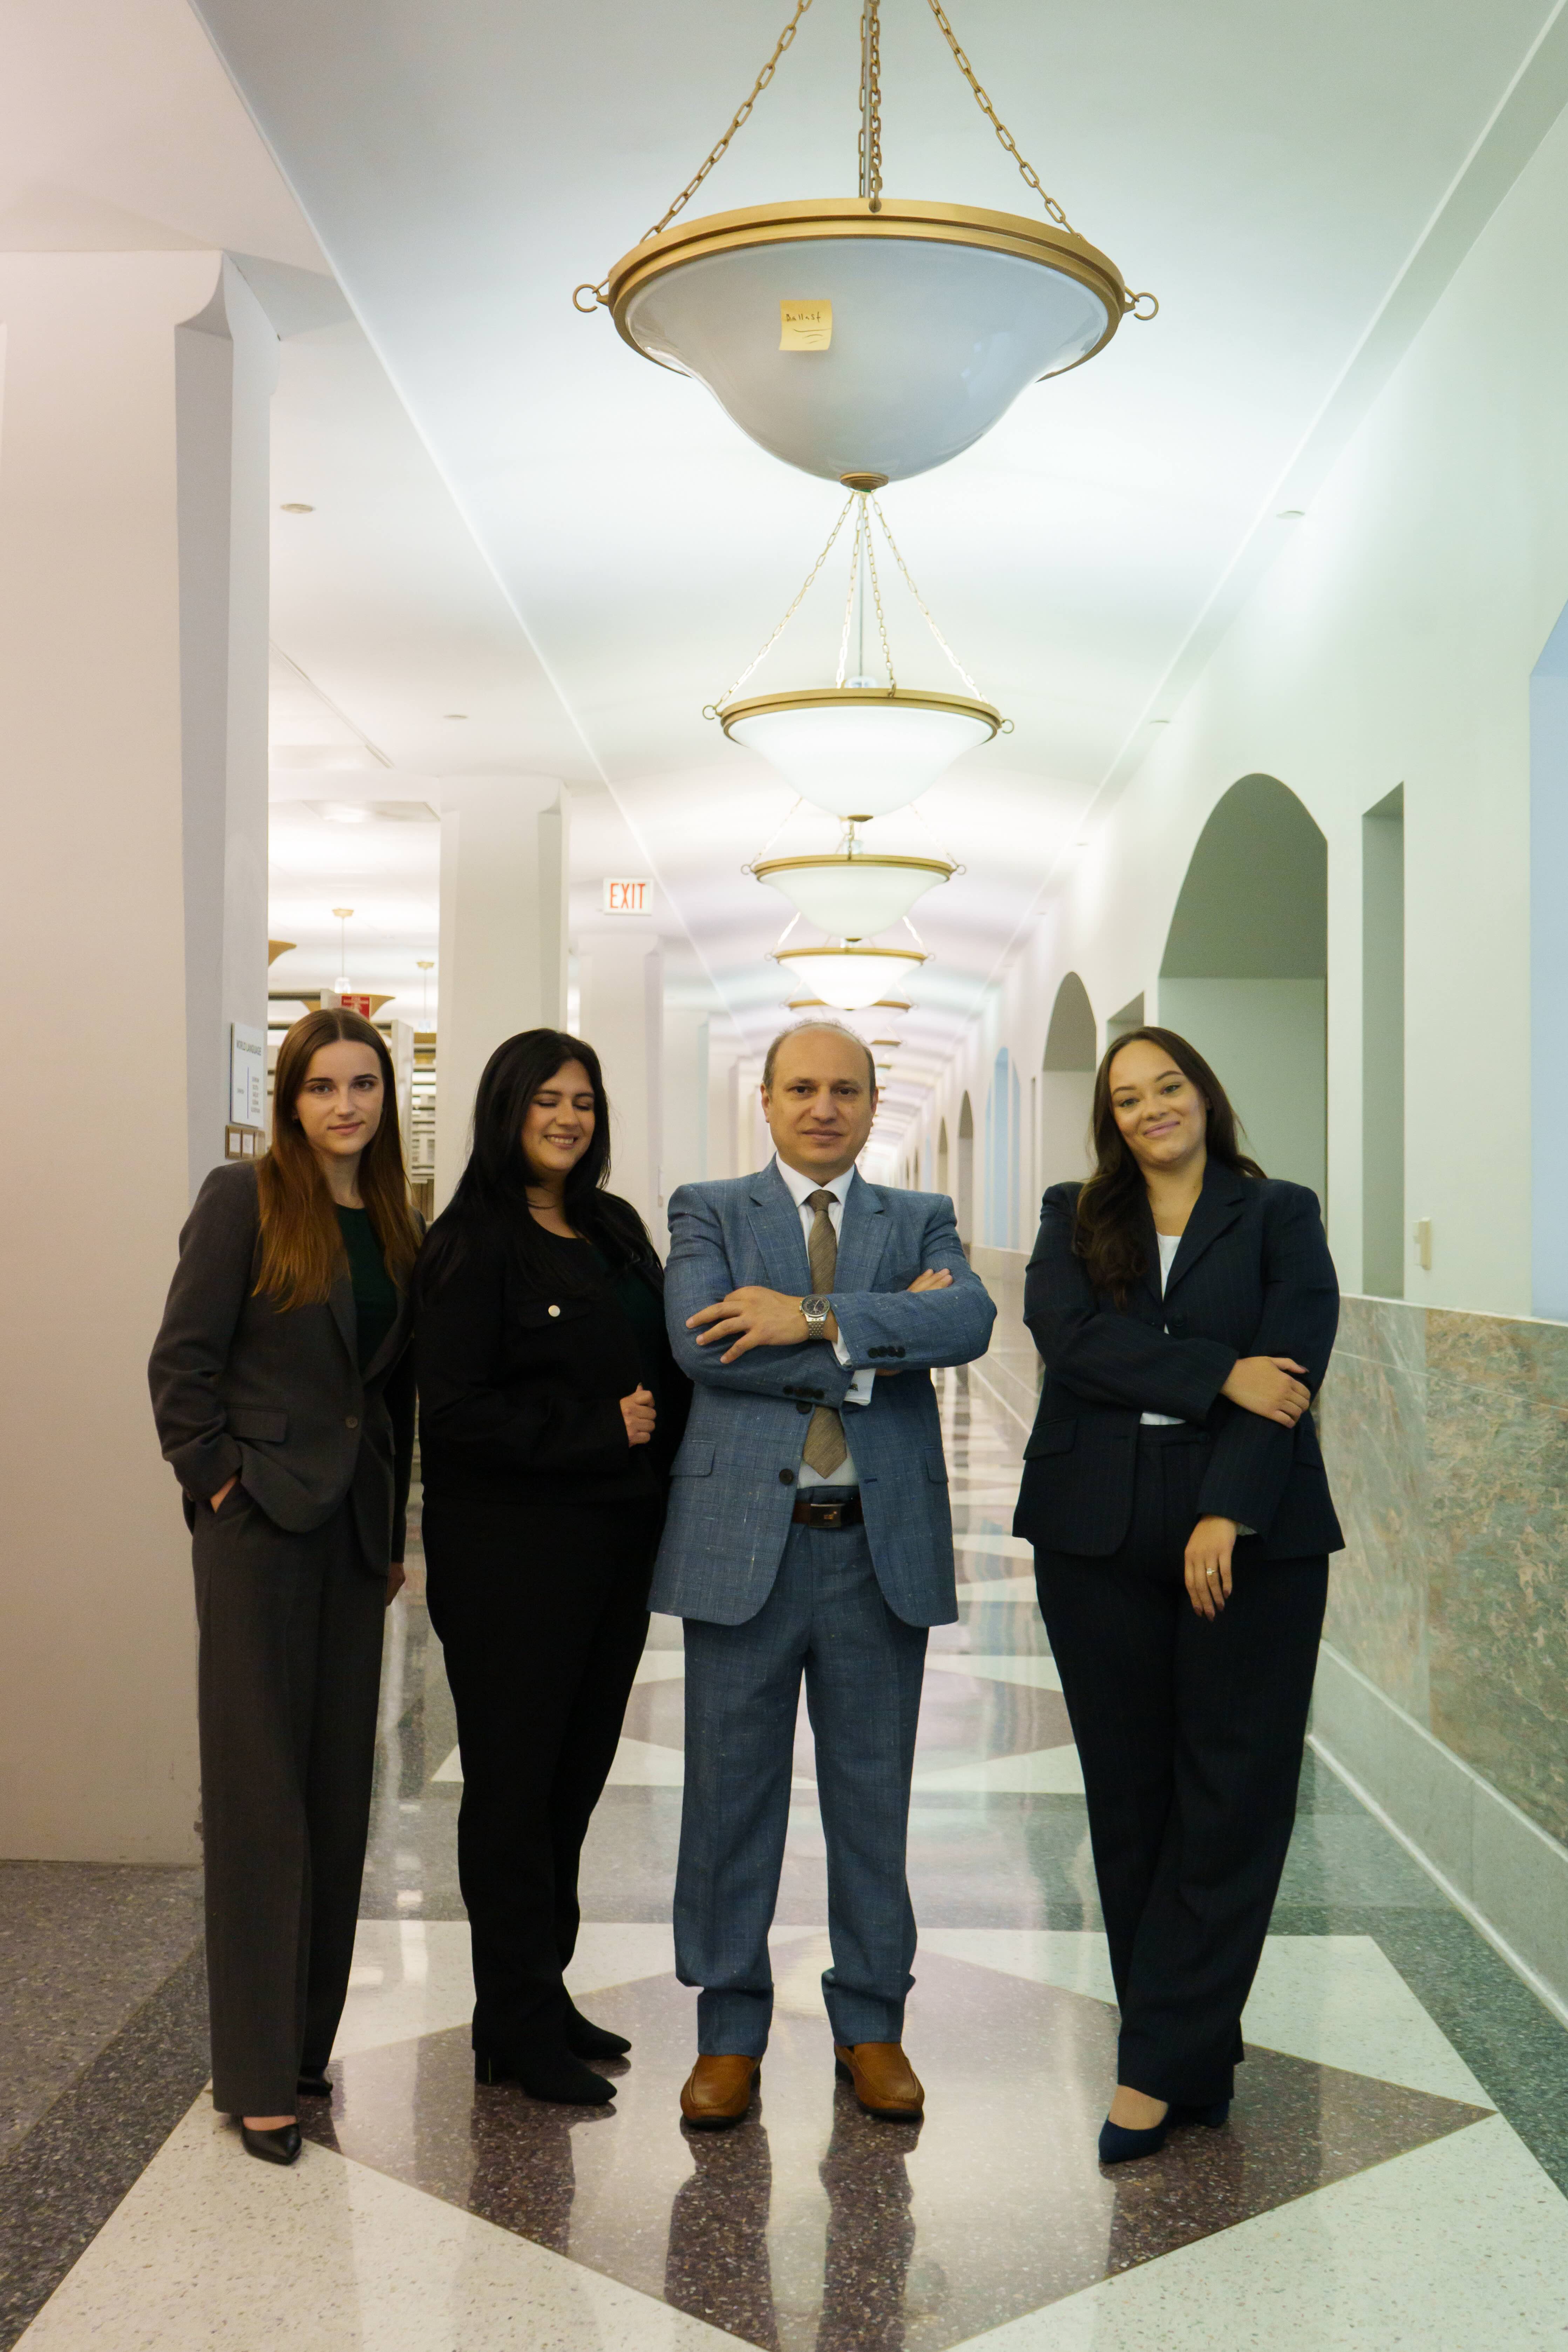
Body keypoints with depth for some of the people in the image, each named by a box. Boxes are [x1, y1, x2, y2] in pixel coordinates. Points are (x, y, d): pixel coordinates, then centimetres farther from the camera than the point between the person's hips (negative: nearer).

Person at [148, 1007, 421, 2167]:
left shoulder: (396, 1224, 11)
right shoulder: (245, 1200, -6)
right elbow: (183, 1360, -8)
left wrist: (394, 1531, 12)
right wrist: (218, 1479, -12)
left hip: (354, 1532, 6)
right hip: (261, 1526, -6)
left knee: (340, 1788, 10)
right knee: (260, 1795, -1)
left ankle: (310, 2038, 24)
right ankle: (258, 2076, 8)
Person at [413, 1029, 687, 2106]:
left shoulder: (615, 1230, 14)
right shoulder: (475, 1245, -8)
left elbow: (662, 1368, 19)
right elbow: (454, 1407, -14)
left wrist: (658, 1430, -1)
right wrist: (602, 1430, -15)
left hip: (613, 1538, 7)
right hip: (513, 1550, -7)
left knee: (577, 1773, 13)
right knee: (514, 1784, 2)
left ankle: (540, 1999, 27)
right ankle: (517, 2028, 13)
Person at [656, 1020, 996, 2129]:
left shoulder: (921, 1221, 10)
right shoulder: (708, 1212, 6)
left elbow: (970, 1319, -11)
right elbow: (701, 1343, -12)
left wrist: (816, 1316, -20)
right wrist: (877, 1346, -14)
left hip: (883, 1546, 1)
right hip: (742, 1539, -1)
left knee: (874, 1796, 10)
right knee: (730, 1794, 7)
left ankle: (872, 2025, 25)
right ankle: (730, 2031, 22)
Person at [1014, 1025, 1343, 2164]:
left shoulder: (1280, 1216, 7)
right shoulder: (1075, 1219, 12)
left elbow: (1292, 1366, -6)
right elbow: (1068, 1337, -7)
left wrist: (1227, 1514, -17)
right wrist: (1218, 1376, -16)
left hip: (1248, 1535, -2)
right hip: (1100, 1538, 2)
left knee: (1231, 1802, -3)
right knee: (1130, 1799, 6)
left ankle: (1159, 2067, 4)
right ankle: (1199, 2065, 18)